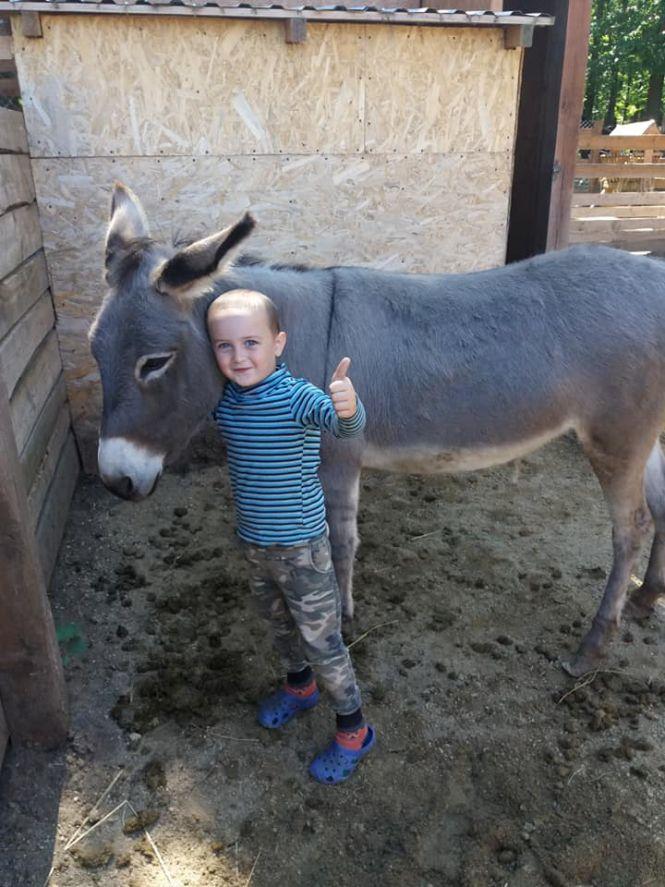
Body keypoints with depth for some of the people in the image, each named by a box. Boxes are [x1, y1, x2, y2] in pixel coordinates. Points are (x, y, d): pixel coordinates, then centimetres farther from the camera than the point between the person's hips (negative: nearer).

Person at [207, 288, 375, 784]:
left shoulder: (297, 396, -25)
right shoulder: (225, 399, -5)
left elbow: (346, 425, -46)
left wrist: (348, 407, -66)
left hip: (301, 547, -7)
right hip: (253, 541, 7)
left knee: (321, 640, 7)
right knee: (278, 621, 27)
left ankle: (354, 730, 30)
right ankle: (300, 687, 55)